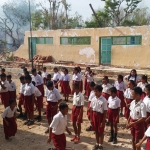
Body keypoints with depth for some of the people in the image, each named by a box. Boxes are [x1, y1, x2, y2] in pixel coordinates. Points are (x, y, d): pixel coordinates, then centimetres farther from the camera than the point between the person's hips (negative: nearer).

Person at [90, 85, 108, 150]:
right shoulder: (93, 99, -2)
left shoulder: (104, 100, -17)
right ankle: (97, 144, 34)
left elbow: (105, 111, -13)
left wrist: (103, 121, -12)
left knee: (101, 132, 8)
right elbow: (91, 109, 6)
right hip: (94, 115, 5)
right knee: (96, 131, 18)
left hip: (100, 115, -5)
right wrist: (91, 118, 6)